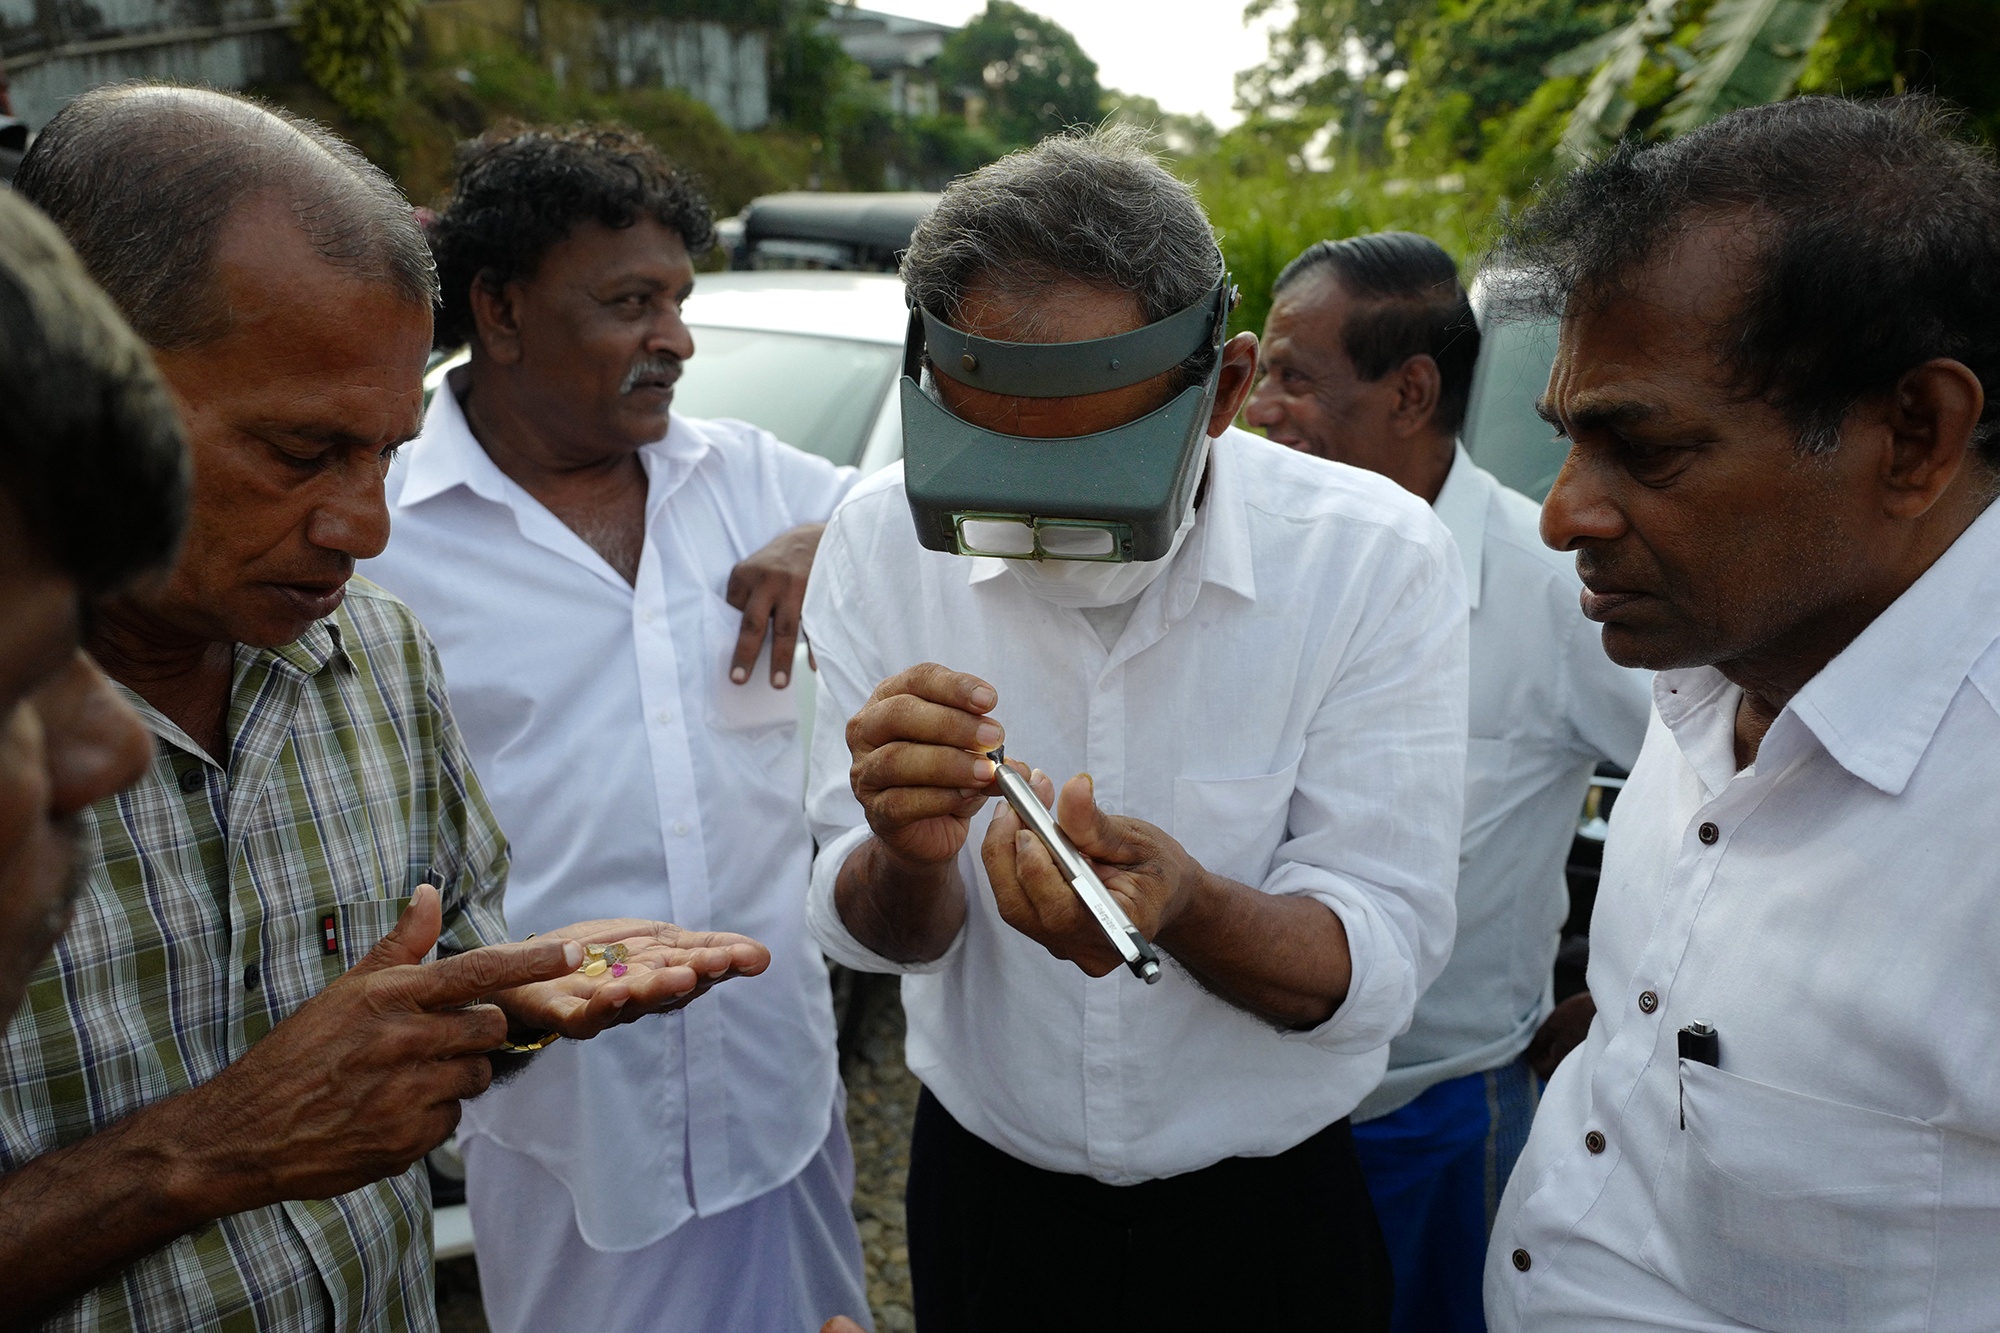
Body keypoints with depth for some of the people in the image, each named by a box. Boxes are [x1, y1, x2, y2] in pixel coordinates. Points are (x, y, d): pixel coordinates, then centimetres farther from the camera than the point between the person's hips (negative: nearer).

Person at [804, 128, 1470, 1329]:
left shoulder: (1376, 558, -19)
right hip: (980, 1194, 2)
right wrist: (908, 857, -31)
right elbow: (877, 938, -9)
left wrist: (1187, 909, -38)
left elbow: (1382, 965, -18)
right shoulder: (881, 539, -14)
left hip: (1269, 1217, -1)